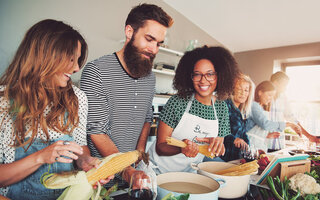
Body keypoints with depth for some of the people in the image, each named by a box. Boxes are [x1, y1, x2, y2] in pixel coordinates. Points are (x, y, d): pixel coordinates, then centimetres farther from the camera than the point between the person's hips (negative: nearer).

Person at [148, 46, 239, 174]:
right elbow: (160, 147, -12)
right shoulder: (177, 101, -14)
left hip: (190, 172, 4)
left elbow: (217, 152, 4)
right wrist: (181, 147, -31)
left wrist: (218, 143, -18)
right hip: (159, 170, -4)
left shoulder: (222, 107, -1)